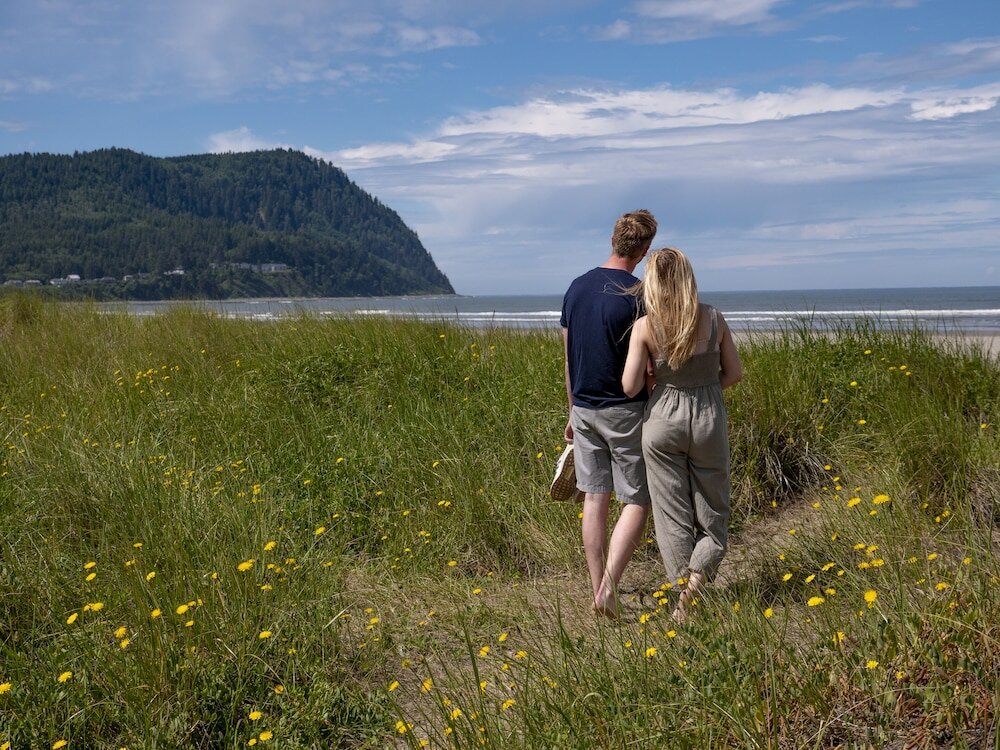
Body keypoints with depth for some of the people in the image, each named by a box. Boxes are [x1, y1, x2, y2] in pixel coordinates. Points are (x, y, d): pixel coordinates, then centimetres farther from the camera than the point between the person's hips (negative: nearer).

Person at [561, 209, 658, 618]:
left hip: (583, 409, 6)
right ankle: (609, 585, -8)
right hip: (623, 411, -6)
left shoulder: (576, 288, 6)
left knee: (594, 499, 10)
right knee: (637, 501, 4)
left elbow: (569, 358, 11)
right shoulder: (637, 294, -13)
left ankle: (599, 593, 15)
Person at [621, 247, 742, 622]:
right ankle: (694, 584, -5)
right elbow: (734, 373, 2)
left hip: (663, 419, -1)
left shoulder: (645, 327, -11)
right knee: (712, 513, 14)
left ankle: (684, 600, 18)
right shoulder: (714, 318, -6)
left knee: (673, 516, 11)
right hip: (708, 419, 1)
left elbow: (629, 387, -12)